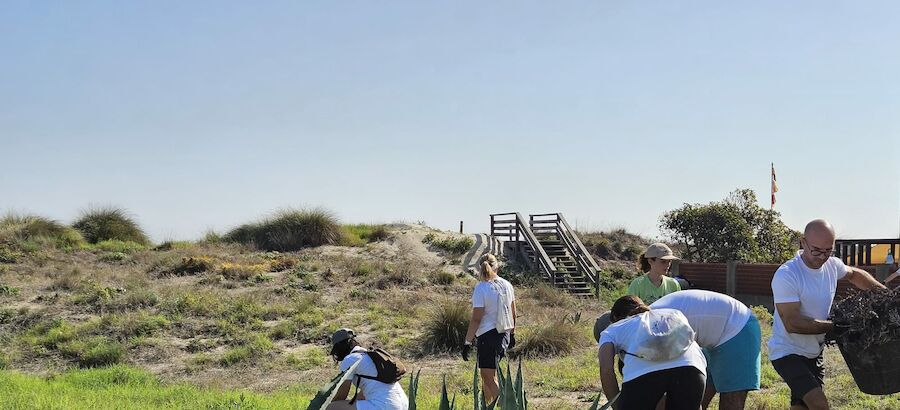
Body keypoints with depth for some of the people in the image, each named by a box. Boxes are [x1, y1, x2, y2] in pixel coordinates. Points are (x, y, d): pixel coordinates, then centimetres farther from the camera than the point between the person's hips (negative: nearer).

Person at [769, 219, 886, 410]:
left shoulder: (832, 265, -1)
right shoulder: (786, 276, -24)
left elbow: (854, 274, 24)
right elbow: (792, 323, -26)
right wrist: (835, 326, -22)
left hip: (814, 352, 7)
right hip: (787, 352, -7)